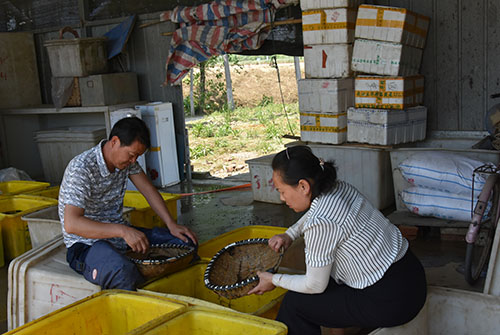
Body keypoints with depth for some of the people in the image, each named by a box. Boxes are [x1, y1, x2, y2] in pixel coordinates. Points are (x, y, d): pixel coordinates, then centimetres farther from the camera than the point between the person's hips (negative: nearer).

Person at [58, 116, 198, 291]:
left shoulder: (126, 159, 1)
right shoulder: (81, 168, -23)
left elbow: (149, 190, 8)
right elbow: (71, 224, -31)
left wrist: (172, 224, -6)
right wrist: (123, 231, -39)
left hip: (120, 235, 8)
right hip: (86, 244, -8)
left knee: (185, 242, -4)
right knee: (124, 271, -41)